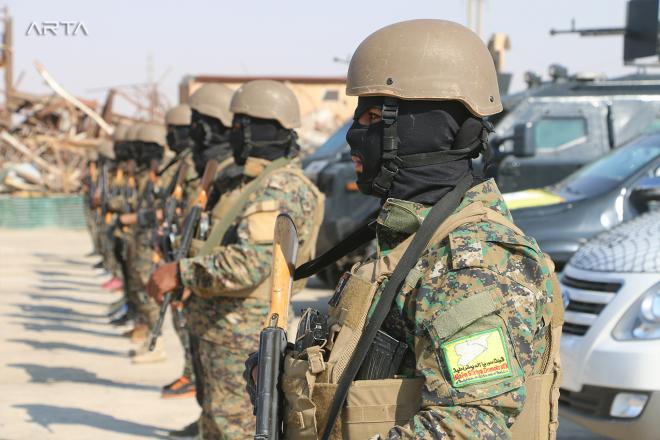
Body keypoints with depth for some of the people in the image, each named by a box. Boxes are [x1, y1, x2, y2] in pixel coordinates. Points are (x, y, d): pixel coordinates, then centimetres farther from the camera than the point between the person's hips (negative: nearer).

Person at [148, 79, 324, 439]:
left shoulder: (281, 189, -21)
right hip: (220, 327, 11)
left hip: (241, 331, -11)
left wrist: (179, 273, -23)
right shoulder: (252, 181, 13)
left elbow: (247, 265, -30)